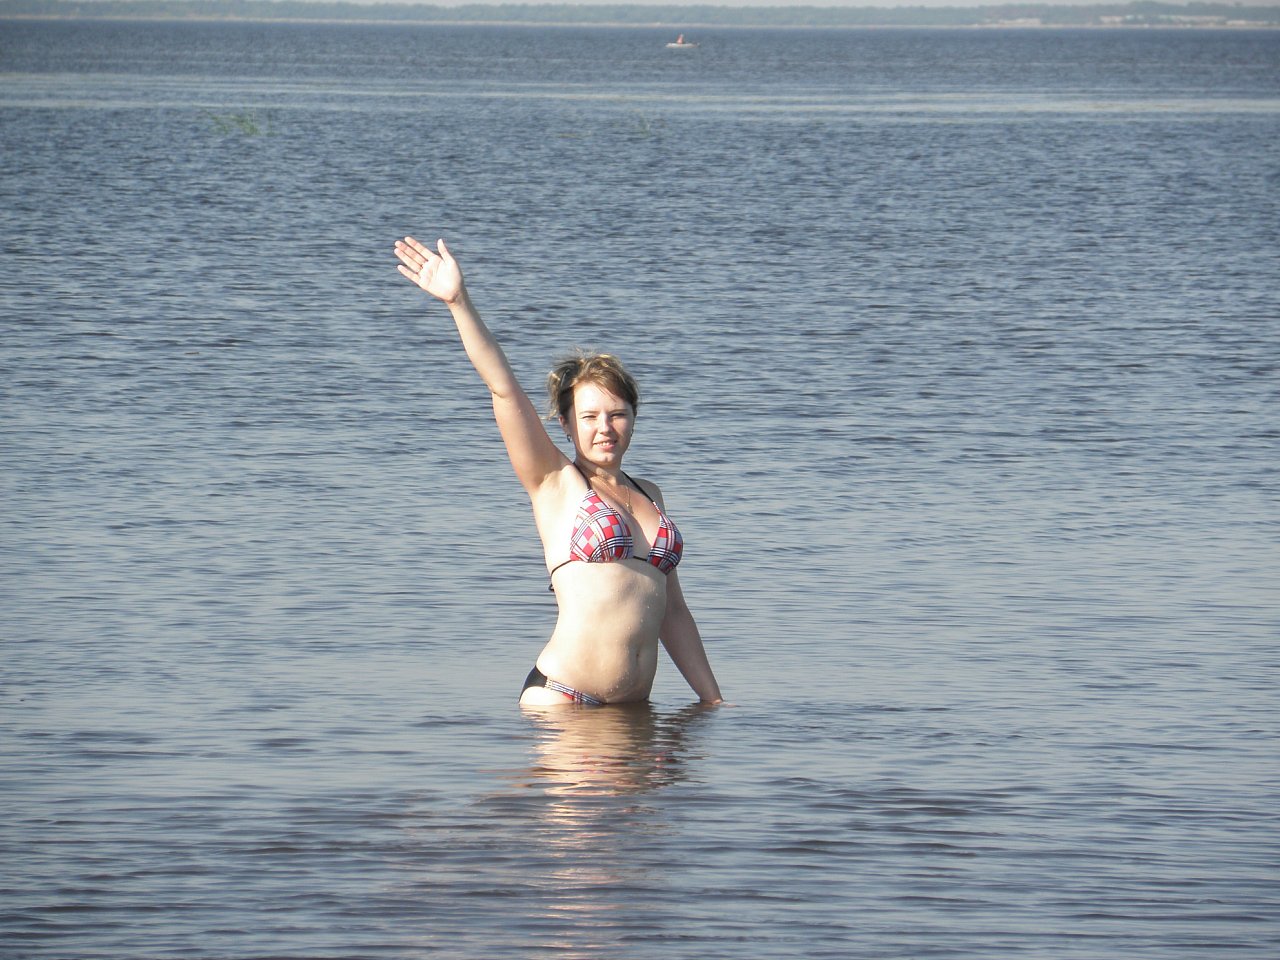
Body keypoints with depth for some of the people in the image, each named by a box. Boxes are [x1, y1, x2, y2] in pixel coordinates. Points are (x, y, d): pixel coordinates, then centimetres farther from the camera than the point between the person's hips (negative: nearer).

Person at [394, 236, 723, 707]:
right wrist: (459, 303, -15)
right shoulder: (556, 484, 4)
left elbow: (672, 609, 21)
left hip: (634, 705, 6)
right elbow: (505, 390, -6)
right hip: (561, 700, -6)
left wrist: (713, 702, 18)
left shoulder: (648, 495, 19)